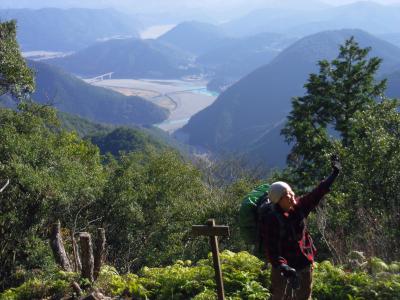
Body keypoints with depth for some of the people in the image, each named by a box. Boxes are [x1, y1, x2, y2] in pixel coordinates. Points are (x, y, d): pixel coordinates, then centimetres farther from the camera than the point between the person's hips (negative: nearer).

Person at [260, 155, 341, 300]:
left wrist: (334, 174, 9)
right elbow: (271, 249, -25)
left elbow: (317, 193, 5)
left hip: (305, 263, 6)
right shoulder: (270, 220, -21)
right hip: (283, 265, -6)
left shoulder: (298, 207, -5)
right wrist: (282, 267, -40)